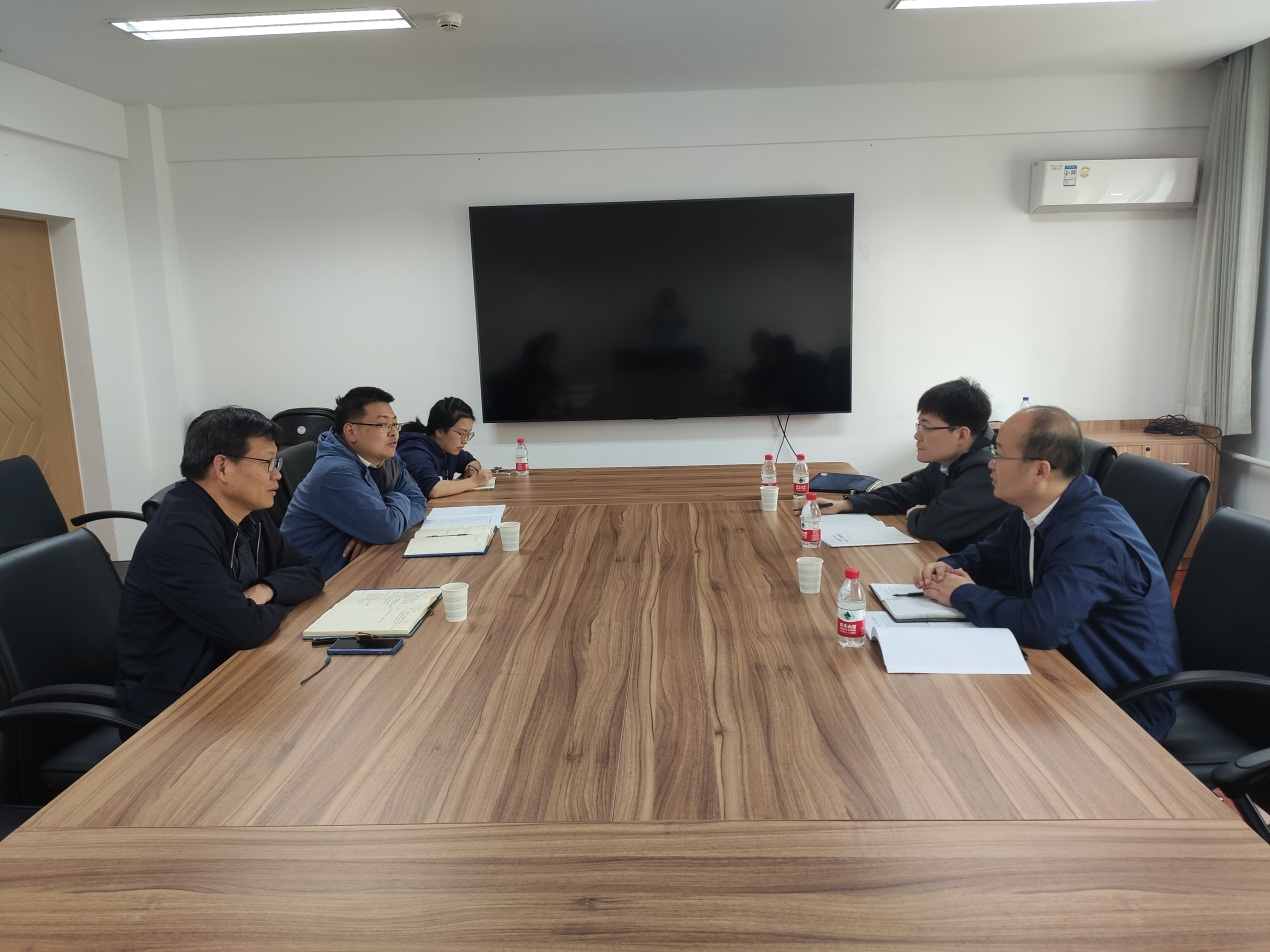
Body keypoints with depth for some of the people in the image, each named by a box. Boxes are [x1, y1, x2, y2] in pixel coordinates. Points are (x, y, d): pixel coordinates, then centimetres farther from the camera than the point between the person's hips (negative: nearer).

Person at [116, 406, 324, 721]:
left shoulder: (249, 518, 3)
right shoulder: (180, 535, -26)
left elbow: (309, 572, 8)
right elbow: (245, 628, -30)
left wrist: (266, 589, -12)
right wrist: (280, 605, -8)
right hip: (176, 699, -8)